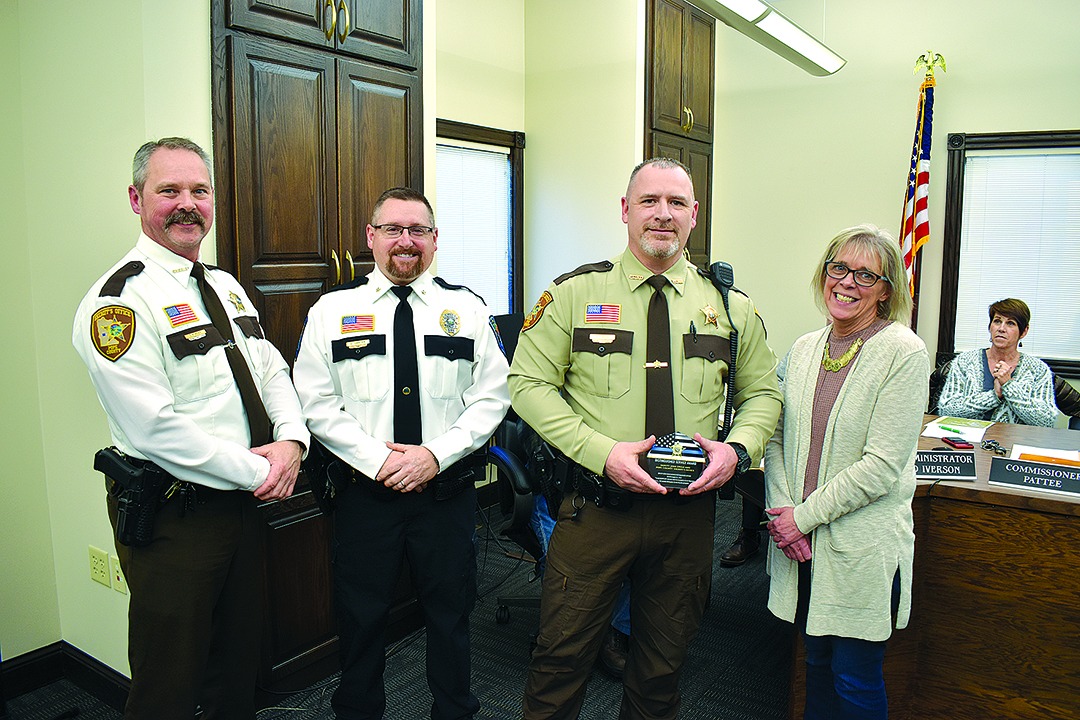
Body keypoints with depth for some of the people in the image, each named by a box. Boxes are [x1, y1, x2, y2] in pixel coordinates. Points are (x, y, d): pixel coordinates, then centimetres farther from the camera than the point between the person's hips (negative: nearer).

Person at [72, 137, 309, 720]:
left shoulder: (226, 287, 10)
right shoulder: (120, 300, -16)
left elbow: (272, 371, 11)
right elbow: (155, 429, -23)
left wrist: (291, 440, -8)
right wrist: (255, 472, -18)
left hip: (241, 500, 8)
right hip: (172, 515, -7)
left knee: (239, 662, 23)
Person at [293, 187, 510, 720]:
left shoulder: (466, 308, 2)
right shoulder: (332, 310, 1)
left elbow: (492, 397, -2)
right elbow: (315, 402, -4)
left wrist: (436, 453, -14)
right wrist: (376, 459, -14)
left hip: (446, 485, 1)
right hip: (363, 489, 0)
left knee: (451, 611, 15)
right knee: (361, 615, 13)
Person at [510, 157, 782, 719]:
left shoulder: (731, 306, 5)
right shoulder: (575, 293, -4)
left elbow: (762, 393, 12)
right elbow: (528, 384, -7)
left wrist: (737, 448, -10)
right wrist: (602, 452, -19)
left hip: (689, 510, 3)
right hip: (596, 505, -2)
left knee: (664, 659, 20)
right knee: (562, 654, 9)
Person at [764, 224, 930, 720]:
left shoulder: (904, 353, -11)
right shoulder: (805, 348, 6)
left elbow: (881, 465, -16)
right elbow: (778, 436, 8)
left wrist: (804, 516, -14)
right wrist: (781, 509, -6)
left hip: (863, 548, -5)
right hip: (800, 542, 5)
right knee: (817, 662, 18)